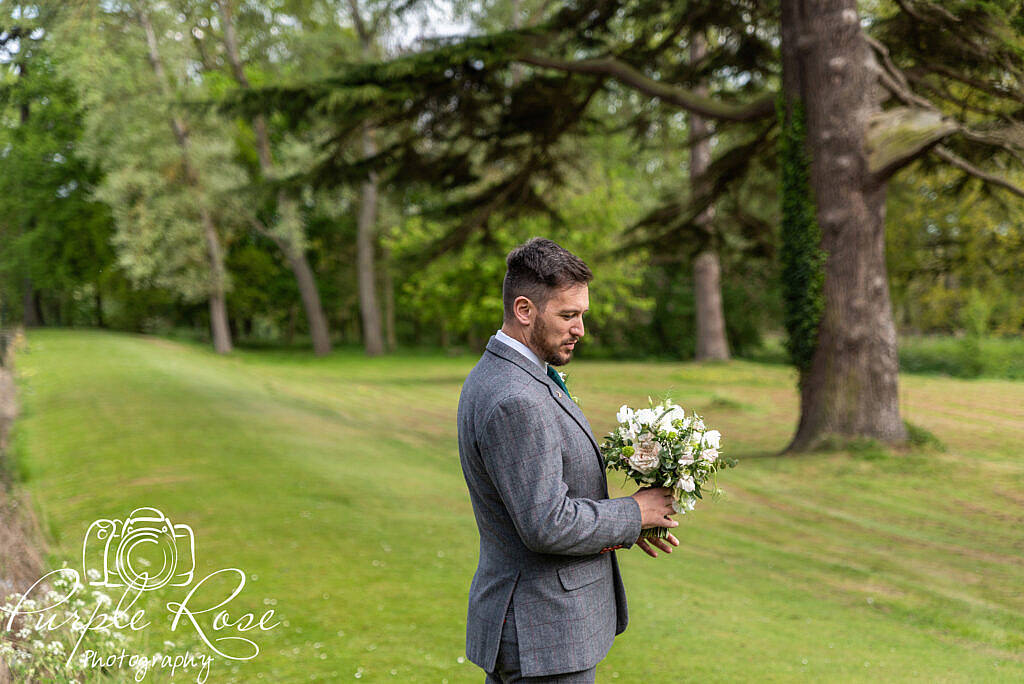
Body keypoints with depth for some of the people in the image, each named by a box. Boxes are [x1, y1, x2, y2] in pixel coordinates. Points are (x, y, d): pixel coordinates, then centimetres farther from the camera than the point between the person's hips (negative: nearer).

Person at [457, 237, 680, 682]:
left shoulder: (497, 377, 10)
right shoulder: (514, 400, -24)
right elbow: (546, 527, -26)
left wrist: (625, 527, 8)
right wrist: (634, 513, -12)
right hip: (544, 635, -10)